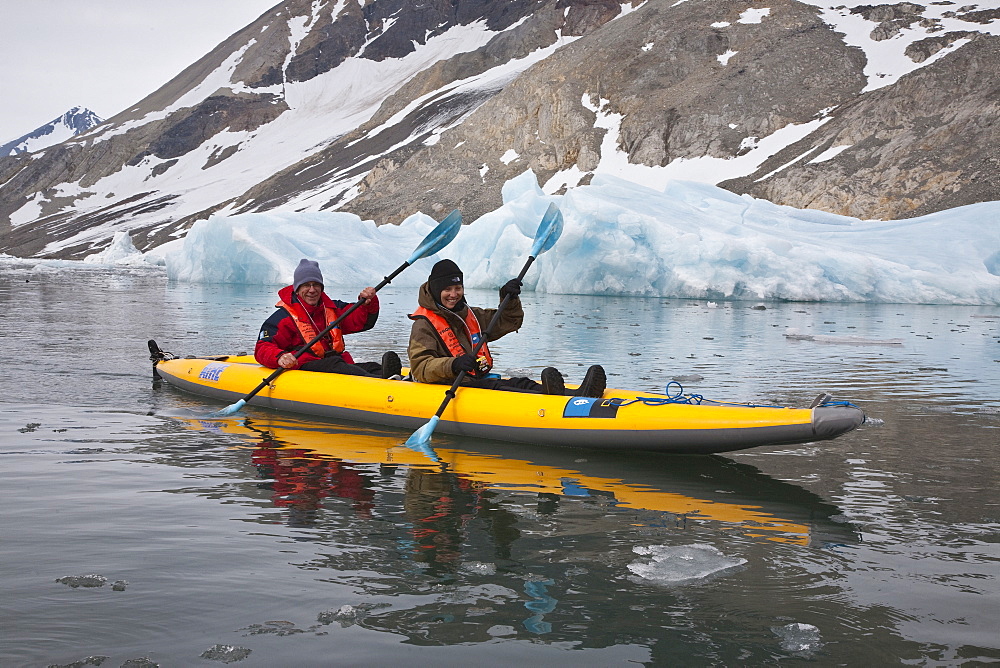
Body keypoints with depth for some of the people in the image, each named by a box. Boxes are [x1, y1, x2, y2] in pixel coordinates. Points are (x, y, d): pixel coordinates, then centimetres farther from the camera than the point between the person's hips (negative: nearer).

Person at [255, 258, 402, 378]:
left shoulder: (332, 308, 24)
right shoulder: (283, 317, 6)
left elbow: (362, 321, 20)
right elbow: (262, 348, -2)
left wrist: (369, 303, -2)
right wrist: (279, 357, -26)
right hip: (305, 367, -6)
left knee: (372, 367, -25)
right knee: (333, 364, -38)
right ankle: (381, 381, -66)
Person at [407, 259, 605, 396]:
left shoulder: (471, 315, 20)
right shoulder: (424, 325, -3)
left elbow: (510, 322, 29)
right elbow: (420, 368, -16)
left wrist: (510, 300, 7)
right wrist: (453, 365, -33)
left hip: (479, 381, 7)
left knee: (519, 383, -23)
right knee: (496, 390, -34)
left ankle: (576, 396, -49)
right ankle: (547, 395, -64)